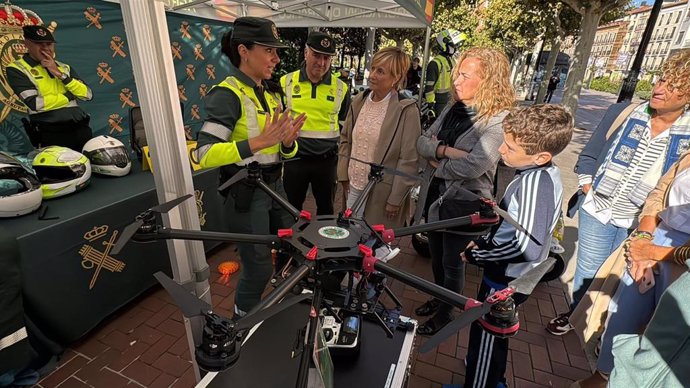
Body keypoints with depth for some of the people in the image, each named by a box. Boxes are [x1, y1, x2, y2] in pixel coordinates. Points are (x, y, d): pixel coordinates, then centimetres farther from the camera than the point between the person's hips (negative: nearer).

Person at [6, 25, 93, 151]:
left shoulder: (64, 67, 15)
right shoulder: (17, 69, 1)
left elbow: (87, 95, 1)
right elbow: (35, 103, -13)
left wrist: (60, 74, -7)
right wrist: (69, 96, -3)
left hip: (81, 129, 4)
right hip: (52, 134, -4)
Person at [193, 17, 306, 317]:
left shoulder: (272, 93, 9)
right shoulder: (226, 94, -16)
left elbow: (282, 151, 11)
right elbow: (204, 154, -25)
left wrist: (288, 141, -12)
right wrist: (257, 142, -33)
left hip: (274, 187, 8)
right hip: (245, 193, -8)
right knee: (259, 268, 4)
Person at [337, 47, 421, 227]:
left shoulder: (407, 110, -13)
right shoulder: (359, 101, 4)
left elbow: (409, 160, -13)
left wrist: (395, 199, -12)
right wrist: (343, 174, 7)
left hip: (382, 192, -5)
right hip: (353, 187, 5)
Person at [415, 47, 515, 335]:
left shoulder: (500, 120, -18)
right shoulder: (453, 110, 4)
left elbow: (474, 166, -28)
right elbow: (422, 142, -2)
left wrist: (437, 163, -14)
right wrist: (446, 150, -21)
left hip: (463, 203, -6)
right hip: (435, 197, 7)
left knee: (452, 264, 12)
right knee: (436, 257, 23)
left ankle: (445, 314, 37)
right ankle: (438, 299, 48)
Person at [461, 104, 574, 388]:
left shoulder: (534, 182, -31)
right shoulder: (545, 173, -1)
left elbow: (527, 247, -34)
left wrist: (476, 254, -21)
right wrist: (484, 242, 6)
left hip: (505, 281, -10)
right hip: (509, 274, 10)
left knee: (486, 339, 11)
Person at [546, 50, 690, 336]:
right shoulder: (623, 112, -6)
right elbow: (589, 156, 2)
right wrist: (588, 192, -4)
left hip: (639, 225, 0)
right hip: (597, 212, 0)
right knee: (587, 270, 14)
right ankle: (574, 315, 39)